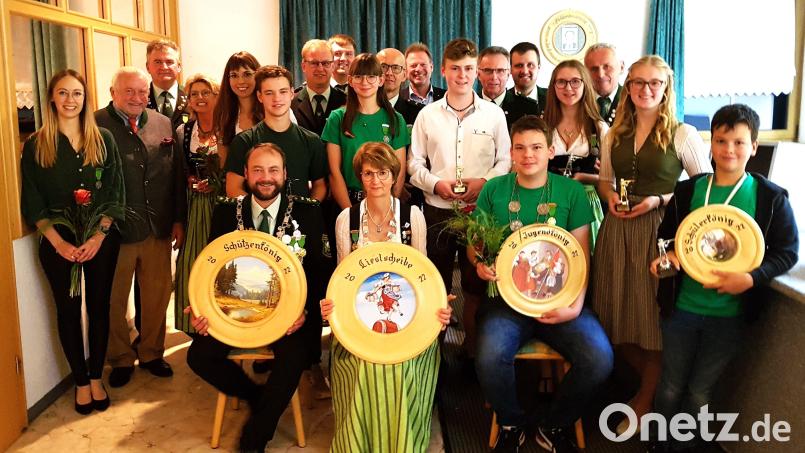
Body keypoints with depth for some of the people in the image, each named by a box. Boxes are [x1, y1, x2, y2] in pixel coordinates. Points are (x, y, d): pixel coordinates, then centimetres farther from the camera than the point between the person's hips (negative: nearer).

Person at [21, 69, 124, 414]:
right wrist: (59, 243, -12)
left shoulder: (103, 140, 2)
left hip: (101, 239, 1)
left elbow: (114, 193, -1)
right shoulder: (35, 146, -1)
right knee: (68, 310, 9)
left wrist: (98, 236, -11)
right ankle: (81, 382, 23)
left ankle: (96, 377, 24)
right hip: (59, 244, 0)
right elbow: (33, 203, -2)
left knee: (99, 306, 8)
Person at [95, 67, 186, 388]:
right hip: (115, 230, -3)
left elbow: (177, 175, 9)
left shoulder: (164, 125, 7)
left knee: (157, 296, 14)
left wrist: (179, 219, 6)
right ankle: (121, 359, 30)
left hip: (159, 229, 4)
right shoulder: (96, 126, -7)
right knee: (114, 300, 11)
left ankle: (151, 352, 33)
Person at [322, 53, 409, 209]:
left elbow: (399, 173, 3)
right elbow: (334, 171, -1)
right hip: (346, 202, 0)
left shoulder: (395, 120, 5)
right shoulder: (337, 118, 3)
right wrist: (350, 211, -10)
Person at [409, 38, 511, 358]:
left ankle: (472, 349, 24)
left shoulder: (494, 114, 3)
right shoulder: (427, 115, 4)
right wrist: (436, 184, -12)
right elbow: (415, 163, 4)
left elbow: (506, 160, 4)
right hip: (437, 209, 1)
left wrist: (484, 182, -14)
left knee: (476, 283, 8)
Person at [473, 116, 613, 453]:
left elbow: (582, 254, 3)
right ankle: (510, 425, 6)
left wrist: (575, 305, -12)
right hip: (507, 297, 0)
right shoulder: (494, 190, 6)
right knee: (490, 358, -29)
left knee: (599, 360, -22)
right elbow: (474, 243, 11)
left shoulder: (571, 191, 5)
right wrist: (479, 263, -13)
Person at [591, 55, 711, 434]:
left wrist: (658, 200, -14)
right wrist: (610, 198, -3)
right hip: (617, 230, 5)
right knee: (617, 315, 9)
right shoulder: (614, 135, 9)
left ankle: (644, 402, 26)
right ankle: (652, 384, 35)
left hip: (659, 231, -4)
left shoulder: (683, 135, -4)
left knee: (652, 316, 4)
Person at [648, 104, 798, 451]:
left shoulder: (770, 197, -5)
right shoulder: (687, 191, 1)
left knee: (699, 391, 10)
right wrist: (667, 255, -10)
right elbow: (666, 235, 12)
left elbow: (788, 252, -3)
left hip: (730, 314, -2)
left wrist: (752, 278, -19)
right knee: (670, 387, 10)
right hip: (682, 306, 2)